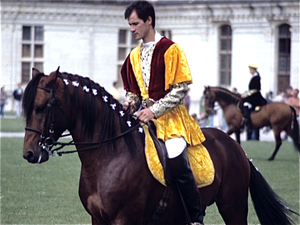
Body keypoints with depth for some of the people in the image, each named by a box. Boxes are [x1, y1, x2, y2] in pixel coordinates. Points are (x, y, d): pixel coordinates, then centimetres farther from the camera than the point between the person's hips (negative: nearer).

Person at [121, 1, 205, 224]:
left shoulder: (170, 49, -5)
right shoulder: (134, 55, 15)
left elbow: (181, 88, -11)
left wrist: (155, 110, -17)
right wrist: (131, 102, 0)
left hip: (170, 115, -7)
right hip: (145, 115, 7)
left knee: (176, 160, -27)